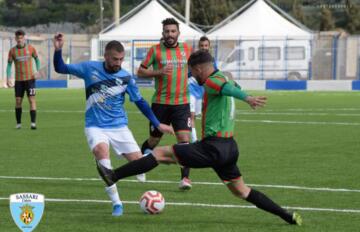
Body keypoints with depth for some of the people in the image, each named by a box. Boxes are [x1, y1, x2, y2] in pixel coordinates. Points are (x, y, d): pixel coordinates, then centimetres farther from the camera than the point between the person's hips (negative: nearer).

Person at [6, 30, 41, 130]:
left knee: (32, 99, -10)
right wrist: (8, 78, -7)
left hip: (30, 79, -1)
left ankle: (33, 123, -14)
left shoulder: (30, 48, -1)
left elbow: (37, 59, 12)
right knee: (18, 101, 3)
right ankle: (18, 123, 13)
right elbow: (9, 65, 4)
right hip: (18, 80, 1)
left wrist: (38, 71, -3)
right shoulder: (12, 51, 0)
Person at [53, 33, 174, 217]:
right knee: (101, 151, -33)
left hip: (119, 126, 1)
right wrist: (58, 50, -15)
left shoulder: (126, 77, -3)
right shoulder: (90, 69, -5)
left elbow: (140, 102, 6)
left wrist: (158, 124, 5)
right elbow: (61, 68, 3)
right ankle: (116, 202, -29)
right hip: (95, 126, -1)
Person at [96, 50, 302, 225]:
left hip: (213, 148, -9)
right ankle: (289, 216, 16)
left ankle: (113, 176, -5)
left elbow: (228, 88, -33)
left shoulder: (212, 81, -11)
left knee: (160, 153, -4)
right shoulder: (225, 78, 16)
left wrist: (247, 98, -52)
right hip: (229, 147, 9)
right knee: (242, 191, 19)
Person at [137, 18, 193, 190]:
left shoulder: (186, 49, 6)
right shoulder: (155, 50, -2)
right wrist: (159, 72, -15)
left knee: (184, 140, -13)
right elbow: (140, 71, -1)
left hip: (181, 104, 1)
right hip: (160, 103, -1)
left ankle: (185, 178, -10)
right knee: (153, 141, 9)